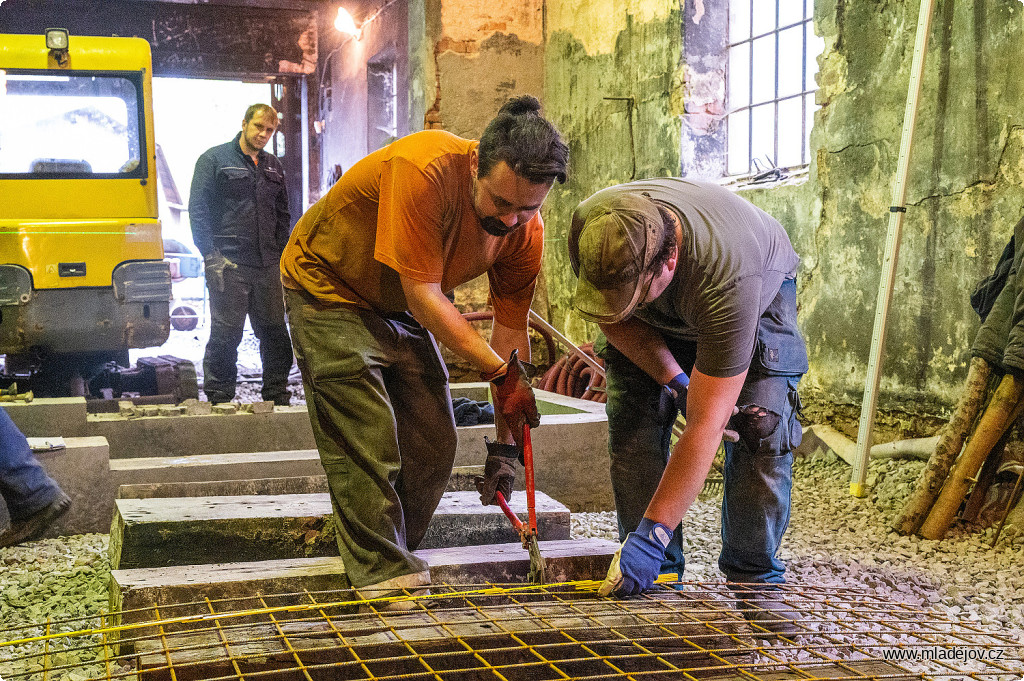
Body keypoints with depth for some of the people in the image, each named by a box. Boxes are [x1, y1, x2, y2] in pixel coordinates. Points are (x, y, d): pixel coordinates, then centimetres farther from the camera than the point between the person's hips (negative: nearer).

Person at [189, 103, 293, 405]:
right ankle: (219, 401, 6)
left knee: (275, 333, 8)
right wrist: (211, 256, -13)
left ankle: (278, 398, 19)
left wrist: (279, 252, 10)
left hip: (268, 267, 5)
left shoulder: (273, 167, 18)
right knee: (225, 335, -3)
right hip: (229, 266, -5)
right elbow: (197, 210, -5)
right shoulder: (214, 159, 1)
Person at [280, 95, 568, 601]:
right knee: (366, 440, -15)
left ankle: (395, 553, 22)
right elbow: (423, 296, -34)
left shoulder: (526, 234, -17)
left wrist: (506, 442, -7)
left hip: (402, 310, 6)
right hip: (327, 288, -6)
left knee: (433, 445, 3)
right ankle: (384, 576, -2)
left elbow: (509, 331, -8)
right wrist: (499, 369, -31)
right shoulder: (424, 170, -37)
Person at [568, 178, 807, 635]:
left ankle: (754, 582, -6)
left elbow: (705, 426, -45)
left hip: (760, 295, -3)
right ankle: (657, 579, -2)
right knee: (633, 428, -12)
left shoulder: (729, 275, -48)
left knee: (762, 429, -20)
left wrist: (651, 534, -44)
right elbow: (613, 318, -13)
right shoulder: (588, 229, -36)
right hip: (654, 323, 4)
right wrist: (675, 380, -26)